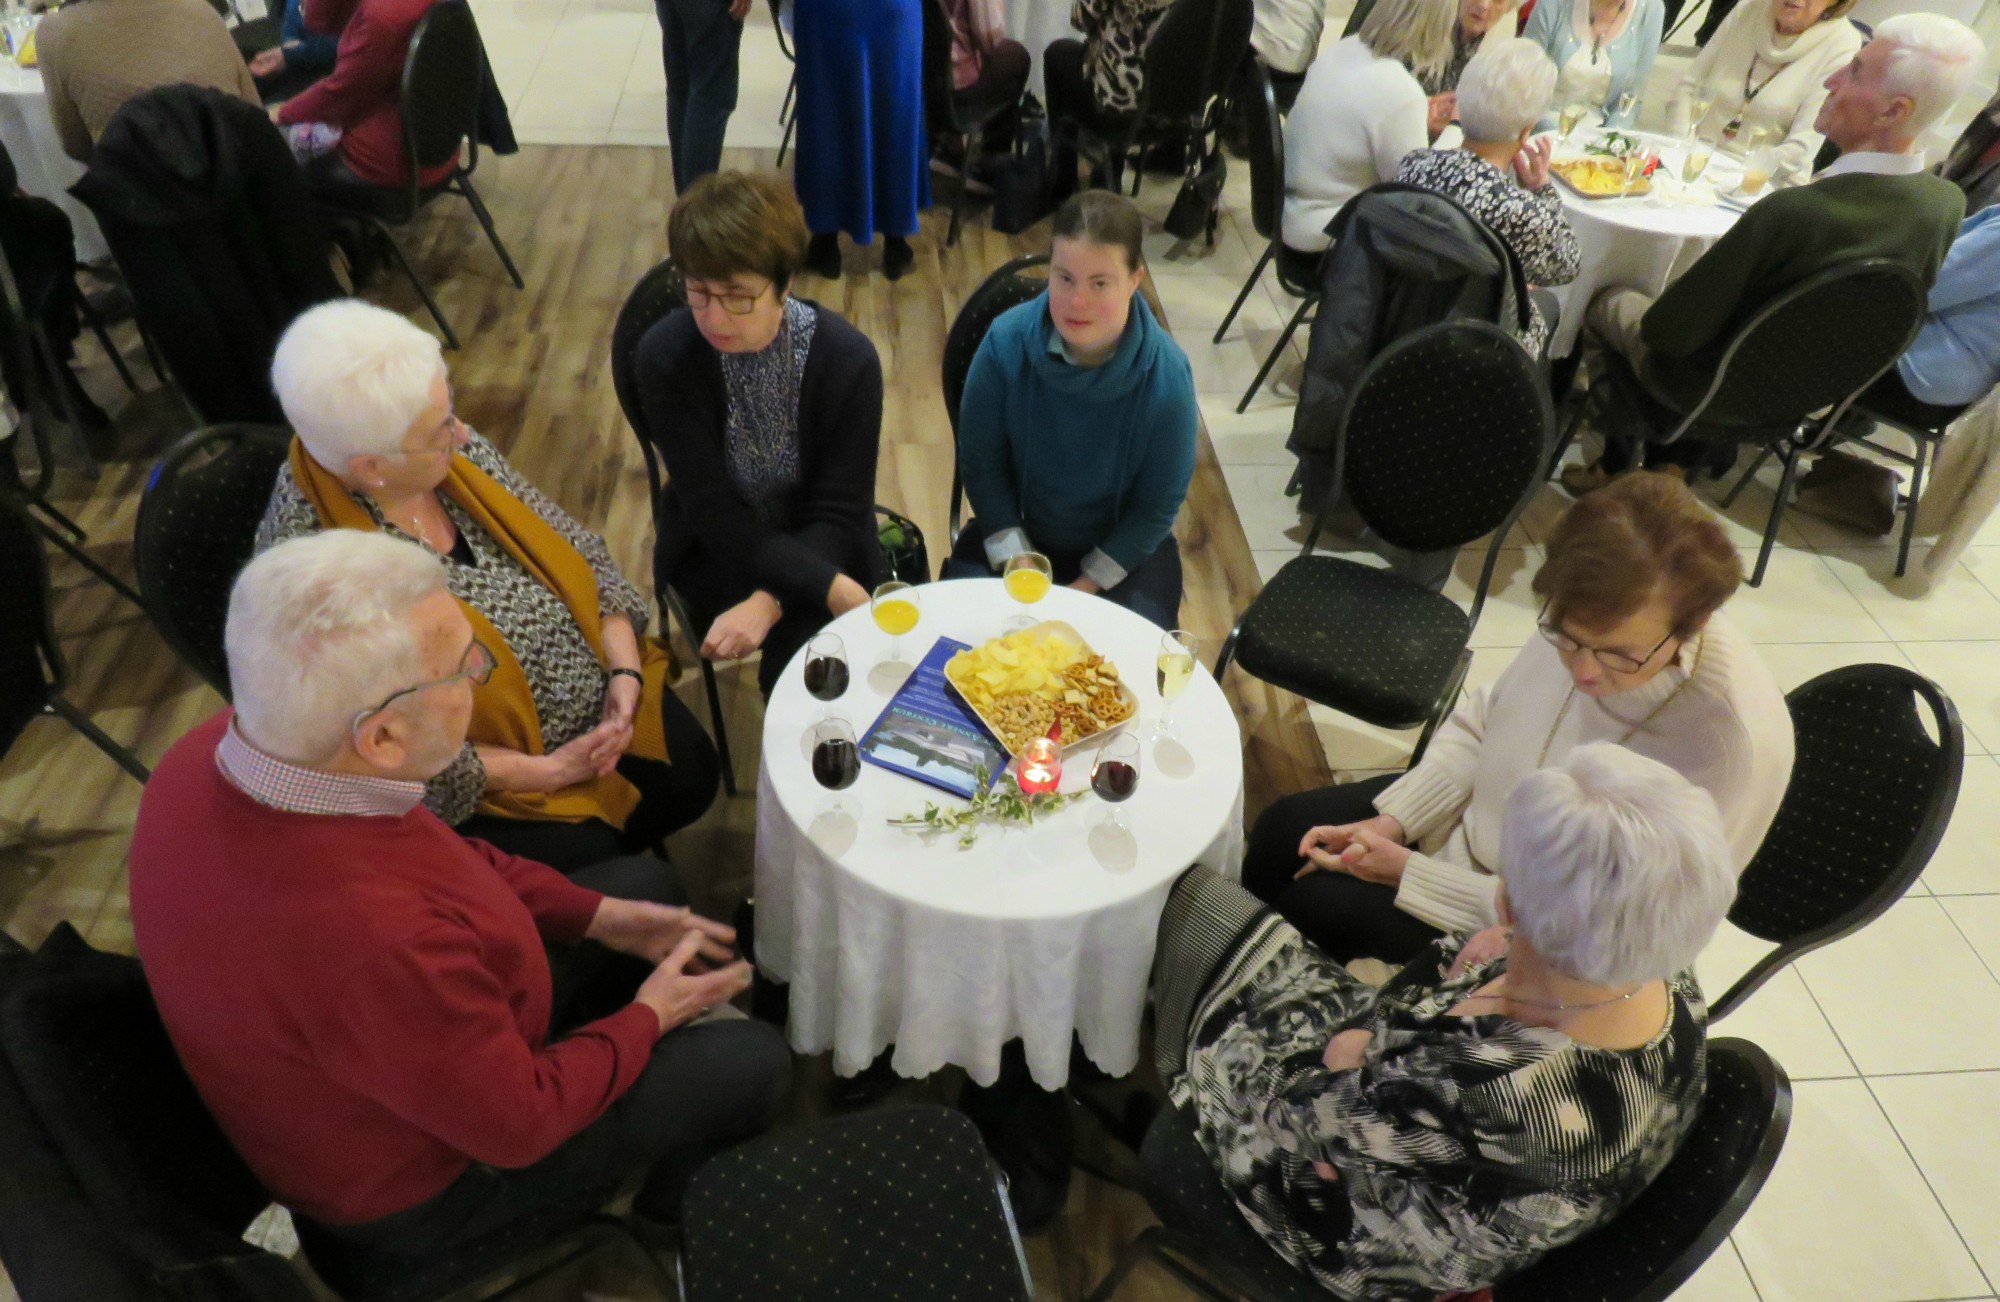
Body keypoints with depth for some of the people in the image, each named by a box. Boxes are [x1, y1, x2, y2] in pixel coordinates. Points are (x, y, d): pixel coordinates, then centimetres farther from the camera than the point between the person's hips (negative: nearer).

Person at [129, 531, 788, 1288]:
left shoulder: (217, 750, -21)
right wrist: (646, 1018, -9)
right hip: (415, 1182, -6)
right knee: (753, 1062, 2)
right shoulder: (377, 942, -45)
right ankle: (675, 1212, 36)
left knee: (642, 880, 14)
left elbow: (438, 859, -2)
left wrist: (598, 914, -1)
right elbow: (520, 1124, -26)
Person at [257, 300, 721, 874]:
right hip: (486, 784, -6)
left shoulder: (455, 447, -9)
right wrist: (547, 772, -20)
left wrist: (625, 671, -11)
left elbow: (576, 552, -1)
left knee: (695, 780, 1)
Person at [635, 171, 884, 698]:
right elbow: (716, 514, -19)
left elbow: (839, 513, -15)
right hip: (714, 554, -1)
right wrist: (831, 587, -31)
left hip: (821, 548, 1)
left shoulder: (849, 358, -17)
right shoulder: (664, 356, -17)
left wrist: (767, 604, -31)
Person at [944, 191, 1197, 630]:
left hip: (1124, 548, -1)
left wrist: (1087, 586, -15)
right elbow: (980, 463, -8)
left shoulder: (1167, 375, -21)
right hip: (1015, 531, 1)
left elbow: (1158, 505, -10)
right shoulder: (1006, 341, -18)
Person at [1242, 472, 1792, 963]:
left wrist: (1410, 874, -24)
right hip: (1476, 812, 5)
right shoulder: (1582, 621, -21)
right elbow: (1483, 720, -1)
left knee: (1316, 902, -11)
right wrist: (1392, 821, -11)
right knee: (1285, 828, 2)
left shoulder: (1734, 744, -35)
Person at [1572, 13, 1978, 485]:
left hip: (1712, 391, -6)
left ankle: (1620, 460, 29)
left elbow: (1668, 329, -30)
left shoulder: (1790, 212, -36)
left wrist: (1654, 318, -7)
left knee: (1605, 303, 18)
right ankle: (1676, 460, 30)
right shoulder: (1950, 204, -14)